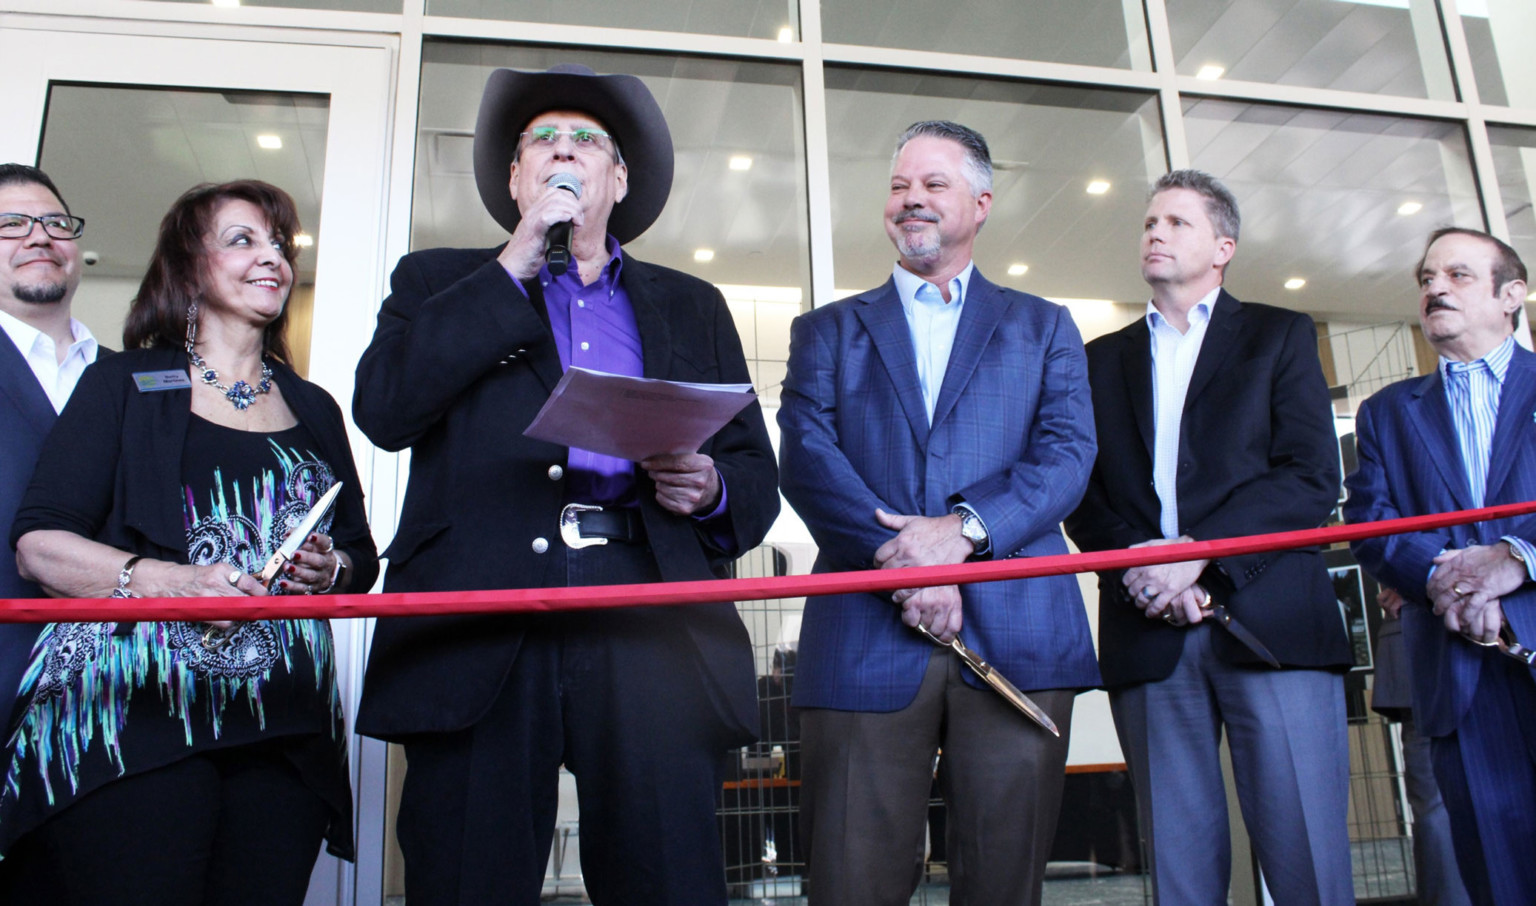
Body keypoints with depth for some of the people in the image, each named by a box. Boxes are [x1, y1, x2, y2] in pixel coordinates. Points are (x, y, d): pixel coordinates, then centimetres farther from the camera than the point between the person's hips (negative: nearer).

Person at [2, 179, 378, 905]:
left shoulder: (312, 408, 20)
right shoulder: (124, 386, 9)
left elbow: (362, 557, 21)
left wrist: (329, 568, -2)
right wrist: (164, 579, -17)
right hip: (137, 713, -3)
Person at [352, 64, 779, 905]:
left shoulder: (692, 307, 24)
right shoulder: (438, 281, 20)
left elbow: (757, 473, 19)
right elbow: (385, 409, 0)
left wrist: (710, 488, -5)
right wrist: (514, 264, 1)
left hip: (650, 621, 1)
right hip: (481, 625, 0)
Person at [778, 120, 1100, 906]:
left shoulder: (1042, 327, 19)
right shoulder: (827, 331, 18)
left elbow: (1068, 452, 3)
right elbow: (808, 459, 2)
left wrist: (964, 527, -14)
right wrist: (903, 561, -13)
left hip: (1016, 635, 1)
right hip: (866, 637, 0)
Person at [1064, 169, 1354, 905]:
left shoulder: (1281, 336, 13)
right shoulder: (1101, 360, 20)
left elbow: (1312, 477, 0)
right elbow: (1082, 496, 10)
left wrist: (1199, 553, -11)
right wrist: (1132, 559, -9)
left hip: (1271, 620, -2)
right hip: (1148, 631, 2)